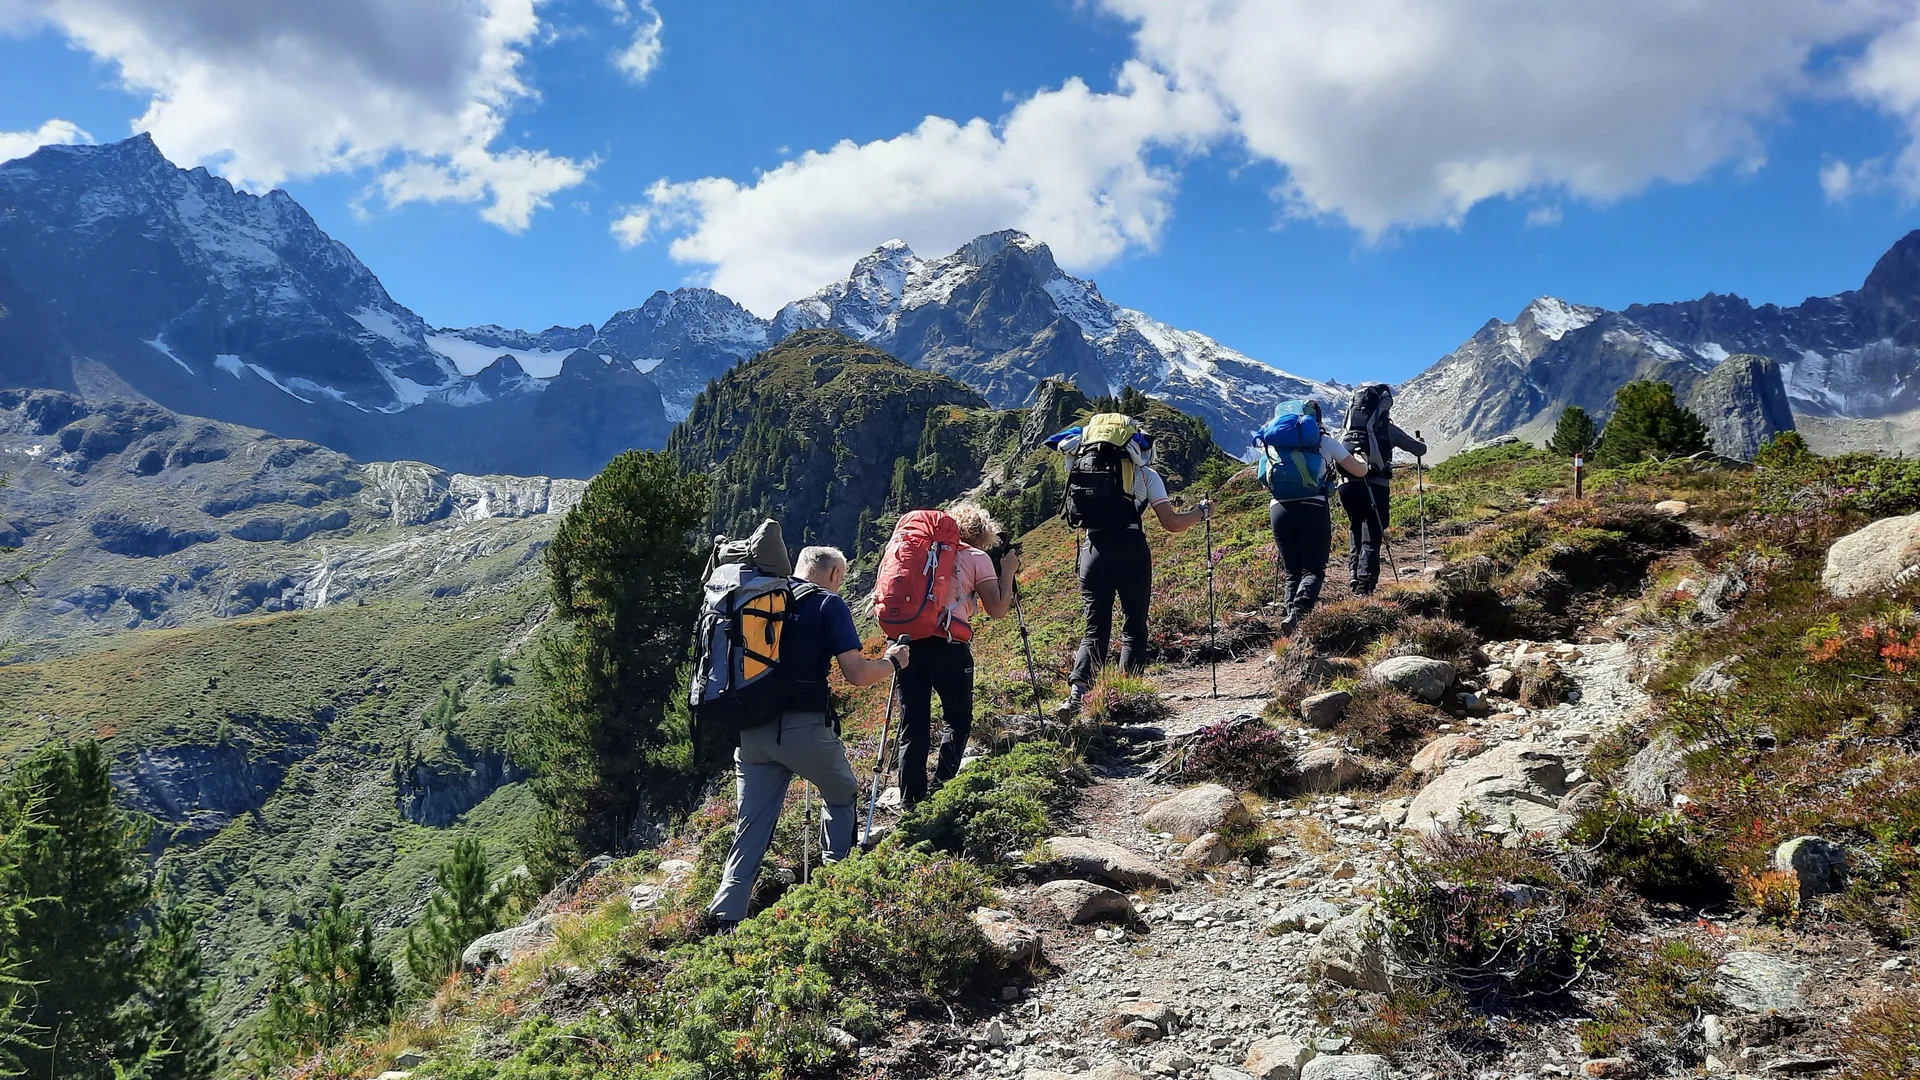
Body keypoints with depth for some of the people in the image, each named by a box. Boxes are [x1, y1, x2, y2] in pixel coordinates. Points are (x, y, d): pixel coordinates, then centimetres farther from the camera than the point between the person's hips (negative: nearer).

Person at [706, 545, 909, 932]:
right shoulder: (828, 604, -2)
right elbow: (857, 674, -9)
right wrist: (892, 661, 9)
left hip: (750, 729, 5)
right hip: (802, 727, -5)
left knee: (751, 825, 8)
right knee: (842, 796, 21)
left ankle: (726, 919, -1)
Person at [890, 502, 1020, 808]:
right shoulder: (977, 557, 9)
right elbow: (997, 610, 2)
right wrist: (1008, 571, 13)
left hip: (907, 641, 4)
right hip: (947, 645, -4)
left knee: (913, 729, 8)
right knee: (959, 722, 15)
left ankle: (910, 803, 4)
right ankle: (941, 788, 1)